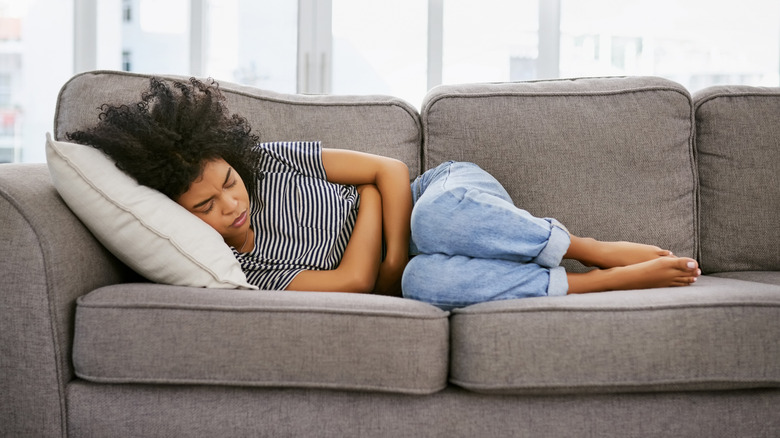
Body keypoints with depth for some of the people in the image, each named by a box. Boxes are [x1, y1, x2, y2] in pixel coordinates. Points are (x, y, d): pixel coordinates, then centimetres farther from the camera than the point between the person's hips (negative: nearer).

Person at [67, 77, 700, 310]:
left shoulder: (271, 160, -8)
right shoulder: (240, 277, -11)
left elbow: (392, 170, -7)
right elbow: (354, 279, -18)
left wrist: (396, 258, -15)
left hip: (448, 187, 0)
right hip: (413, 267, 0)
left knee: (442, 217, -37)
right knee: (428, 278, -38)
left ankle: (597, 248, -20)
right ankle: (619, 279, -26)